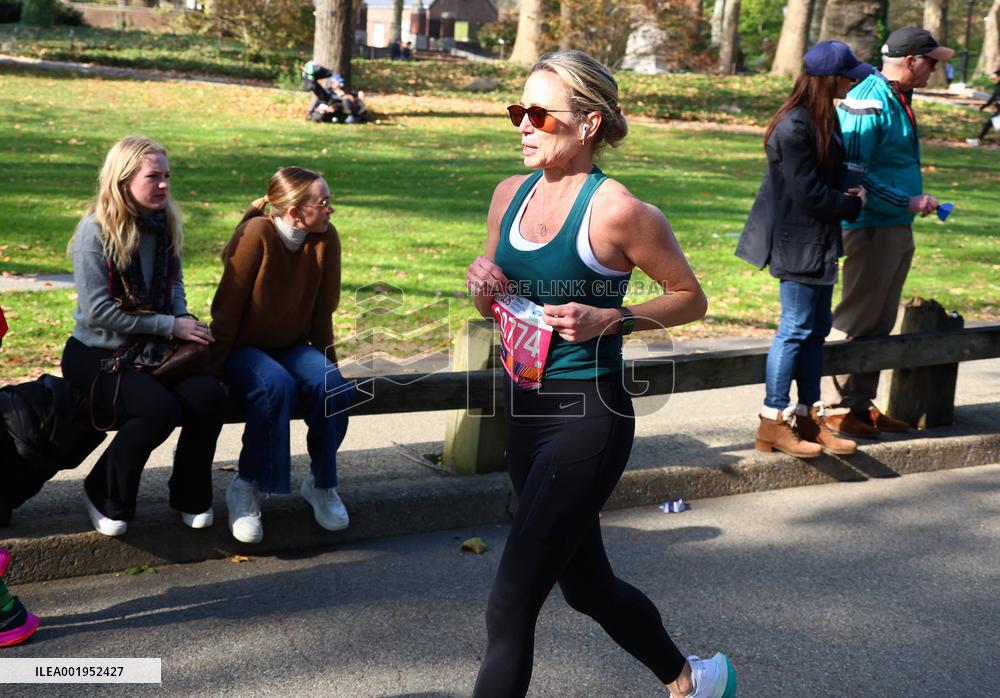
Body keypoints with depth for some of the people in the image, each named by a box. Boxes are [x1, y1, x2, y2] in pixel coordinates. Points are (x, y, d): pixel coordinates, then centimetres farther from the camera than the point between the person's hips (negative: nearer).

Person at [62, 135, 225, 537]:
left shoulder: (166, 225, 3)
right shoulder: (96, 232, -15)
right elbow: (97, 312, -19)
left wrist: (185, 318, -4)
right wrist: (170, 326, -19)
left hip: (152, 351, 5)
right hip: (97, 356, -5)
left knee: (210, 396, -22)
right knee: (159, 408, -30)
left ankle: (190, 496, 2)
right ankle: (104, 495, -2)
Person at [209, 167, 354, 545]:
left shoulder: (326, 238, -7)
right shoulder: (256, 234, -21)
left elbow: (323, 311, 2)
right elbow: (227, 307, -16)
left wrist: (329, 367, 5)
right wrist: (213, 368, -13)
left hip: (291, 346, 4)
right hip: (244, 348, -4)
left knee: (333, 386, -25)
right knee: (276, 385, -35)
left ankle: (322, 484, -3)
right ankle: (246, 489, -18)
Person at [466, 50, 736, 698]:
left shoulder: (617, 211, -16)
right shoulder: (511, 194, 5)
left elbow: (691, 298, -6)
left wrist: (608, 319, -20)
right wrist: (483, 286, -6)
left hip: (586, 417, -8)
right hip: (525, 408, 8)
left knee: (511, 604, -6)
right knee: (587, 583, 22)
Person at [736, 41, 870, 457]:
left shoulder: (822, 119, 10)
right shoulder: (794, 127, -21)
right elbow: (809, 194, -21)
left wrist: (847, 196, -2)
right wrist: (853, 205, -6)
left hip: (818, 240, 10)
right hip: (797, 241, -10)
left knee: (816, 328, 14)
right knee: (797, 329, -3)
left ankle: (811, 418, 23)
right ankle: (773, 423, 7)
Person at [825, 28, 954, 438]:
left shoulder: (898, 98, 13)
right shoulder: (869, 103, -17)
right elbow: (855, 173, -22)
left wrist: (916, 200, 14)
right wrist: (908, 202, -19)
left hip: (898, 228, 10)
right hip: (871, 229, -10)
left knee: (880, 324, 14)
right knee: (857, 321, -1)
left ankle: (863, 405, 23)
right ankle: (842, 409, 8)